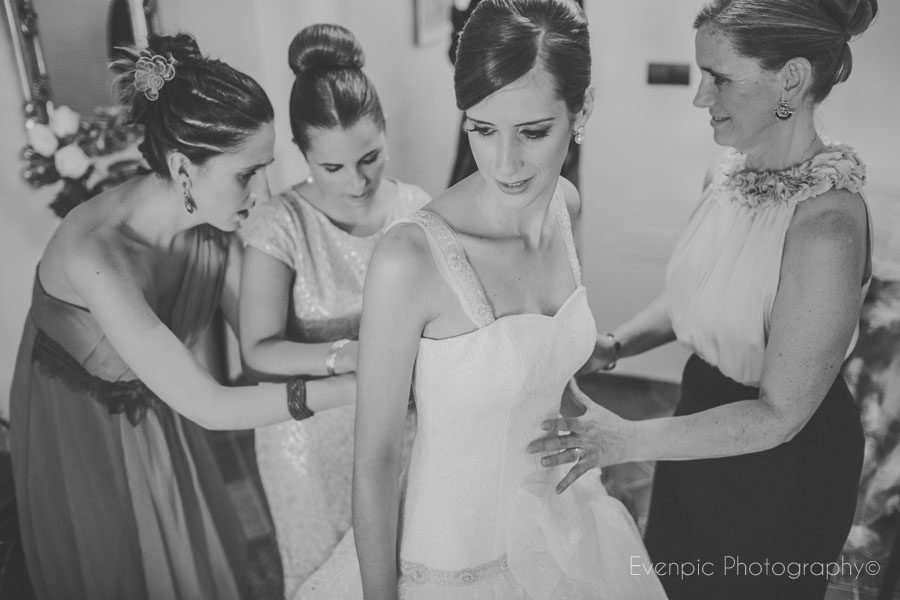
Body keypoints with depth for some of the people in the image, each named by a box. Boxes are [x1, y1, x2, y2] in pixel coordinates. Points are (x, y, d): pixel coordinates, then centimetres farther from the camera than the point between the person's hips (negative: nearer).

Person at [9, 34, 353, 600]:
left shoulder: (210, 224, -19)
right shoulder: (96, 251, -38)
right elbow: (207, 406, -37)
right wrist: (363, 383, -36)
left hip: (157, 416, 5)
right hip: (79, 439, -5)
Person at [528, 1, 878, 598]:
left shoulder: (828, 224, -30)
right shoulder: (727, 173, -8)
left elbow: (779, 414, -25)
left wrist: (629, 440, -28)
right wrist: (614, 345, -9)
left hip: (782, 465, -6)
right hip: (706, 414, 6)